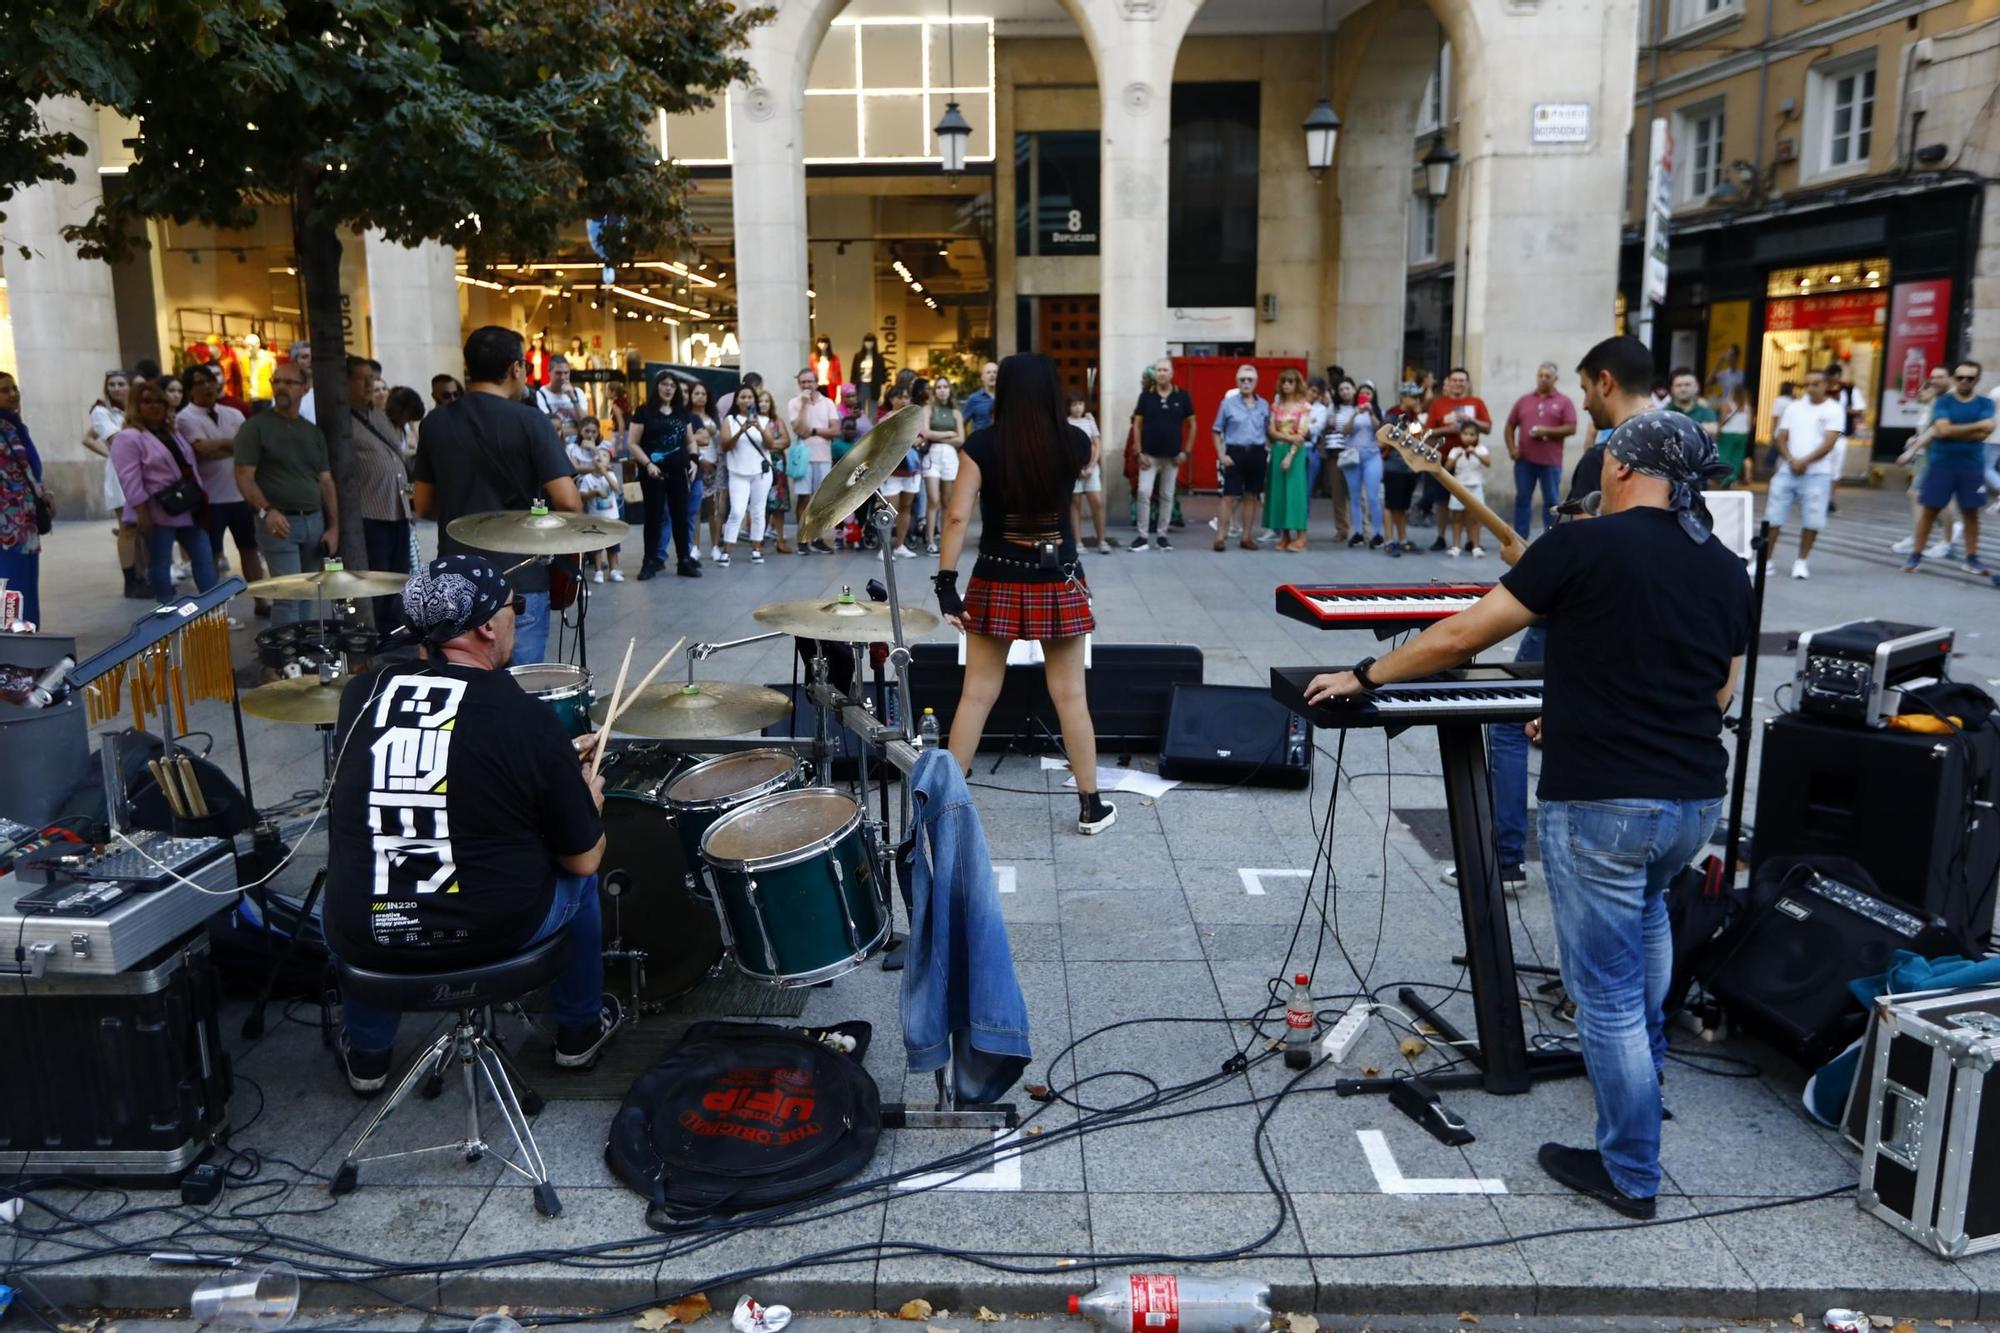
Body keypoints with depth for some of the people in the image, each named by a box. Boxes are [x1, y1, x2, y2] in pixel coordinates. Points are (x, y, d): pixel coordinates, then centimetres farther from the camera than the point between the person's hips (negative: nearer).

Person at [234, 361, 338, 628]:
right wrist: (265, 511, -25)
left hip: (315, 521, 5)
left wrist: (333, 526, 6)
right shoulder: (255, 427, -2)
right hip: (279, 522, -5)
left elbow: (326, 481, 14)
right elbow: (244, 477, -8)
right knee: (288, 596, -10)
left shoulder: (313, 432, 14)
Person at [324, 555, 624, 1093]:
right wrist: (586, 795, 16)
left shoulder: (361, 693, -4)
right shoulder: (527, 719, -15)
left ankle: (365, 1054, 41)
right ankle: (579, 1028, 42)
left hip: (364, 938, 3)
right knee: (577, 876, 27)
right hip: (493, 934, -3)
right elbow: (583, 859, -6)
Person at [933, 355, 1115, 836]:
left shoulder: (983, 444, -10)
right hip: (1059, 584, 1)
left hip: (996, 583, 0)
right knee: (1070, 696, 9)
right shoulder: (1073, 442, -5)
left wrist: (946, 582, -10)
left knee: (977, 695, 7)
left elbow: (958, 516, -15)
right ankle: (1090, 806, 18)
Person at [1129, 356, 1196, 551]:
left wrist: (1186, 451, -1)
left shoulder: (1182, 396, 0)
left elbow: (1192, 425, 6)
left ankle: (1162, 536, 16)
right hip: (1149, 455, -1)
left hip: (1172, 456, 1)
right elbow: (1137, 424, 2)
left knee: (1167, 496, 7)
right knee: (1144, 493, -9)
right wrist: (1139, 452, -6)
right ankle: (1143, 536, -2)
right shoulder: (1146, 395, 0)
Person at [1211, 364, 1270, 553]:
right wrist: (1221, 455, -6)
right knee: (1229, 496, -6)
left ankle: (1246, 537, 15)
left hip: (1257, 454, 3)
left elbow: (1269, 432, 15)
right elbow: (1217, 431, 3)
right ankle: (1220, 536, -3)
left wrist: (1267, 450, 1)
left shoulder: (1264, 405, 8)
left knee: (1252, 496, 8)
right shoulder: (1228, 403, 0)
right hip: (1235, 453, -3)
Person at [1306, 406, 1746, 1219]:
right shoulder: (1729, 570, 7)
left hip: (1600, 804, -7)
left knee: (1606, 993, 6)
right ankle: (1647, 1061, 50)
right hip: (1697, 801, 7)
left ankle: (1629, 1174, 19)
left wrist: (1362, 678, 5)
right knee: (1646, 906, 37)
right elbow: (1719, 698, 16)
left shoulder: (1582, 546, -12)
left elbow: (1456, 639, -9)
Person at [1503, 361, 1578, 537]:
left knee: (1551, 502, 3)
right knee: (1522, 499, 4)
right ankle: (1520, 539, 9)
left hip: (1551, 461, -2)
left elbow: (1571, 428, -3)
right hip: (1524, 459, 2)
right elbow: (1510, 426, 13)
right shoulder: (1524, 400, 13)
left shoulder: (1564, 401, 4)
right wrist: (1511, 448, -1)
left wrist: (1547, 431, -14)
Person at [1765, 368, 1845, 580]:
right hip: (1787, 472, 3)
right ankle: (1767, 560, 7)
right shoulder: (1794, 408, 13)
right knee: (1773, 516, 0)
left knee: (1812, 520, -3)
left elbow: (1828, 443, -8)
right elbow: (1781, 438, 7)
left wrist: (1804, 462, -15)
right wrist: (1791, 460, -10)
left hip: (1817, 473, -3)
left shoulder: (1833, 410, 1)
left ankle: (1801, 562, 10)